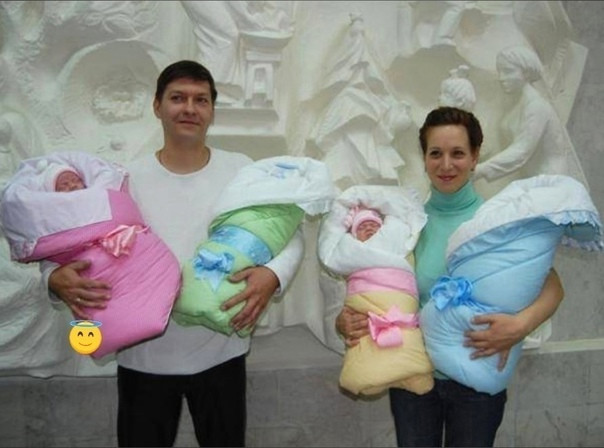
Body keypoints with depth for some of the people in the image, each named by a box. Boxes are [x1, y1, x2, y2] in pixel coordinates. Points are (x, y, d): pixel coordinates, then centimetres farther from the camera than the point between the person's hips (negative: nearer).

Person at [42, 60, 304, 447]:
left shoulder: (241, 170, -3)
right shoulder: (128, 179, -4)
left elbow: (290, 234, -2)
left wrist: (273, 274, -23)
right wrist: (58, 277, -24)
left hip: (221, 350, 1)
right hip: (144, 355, 0)